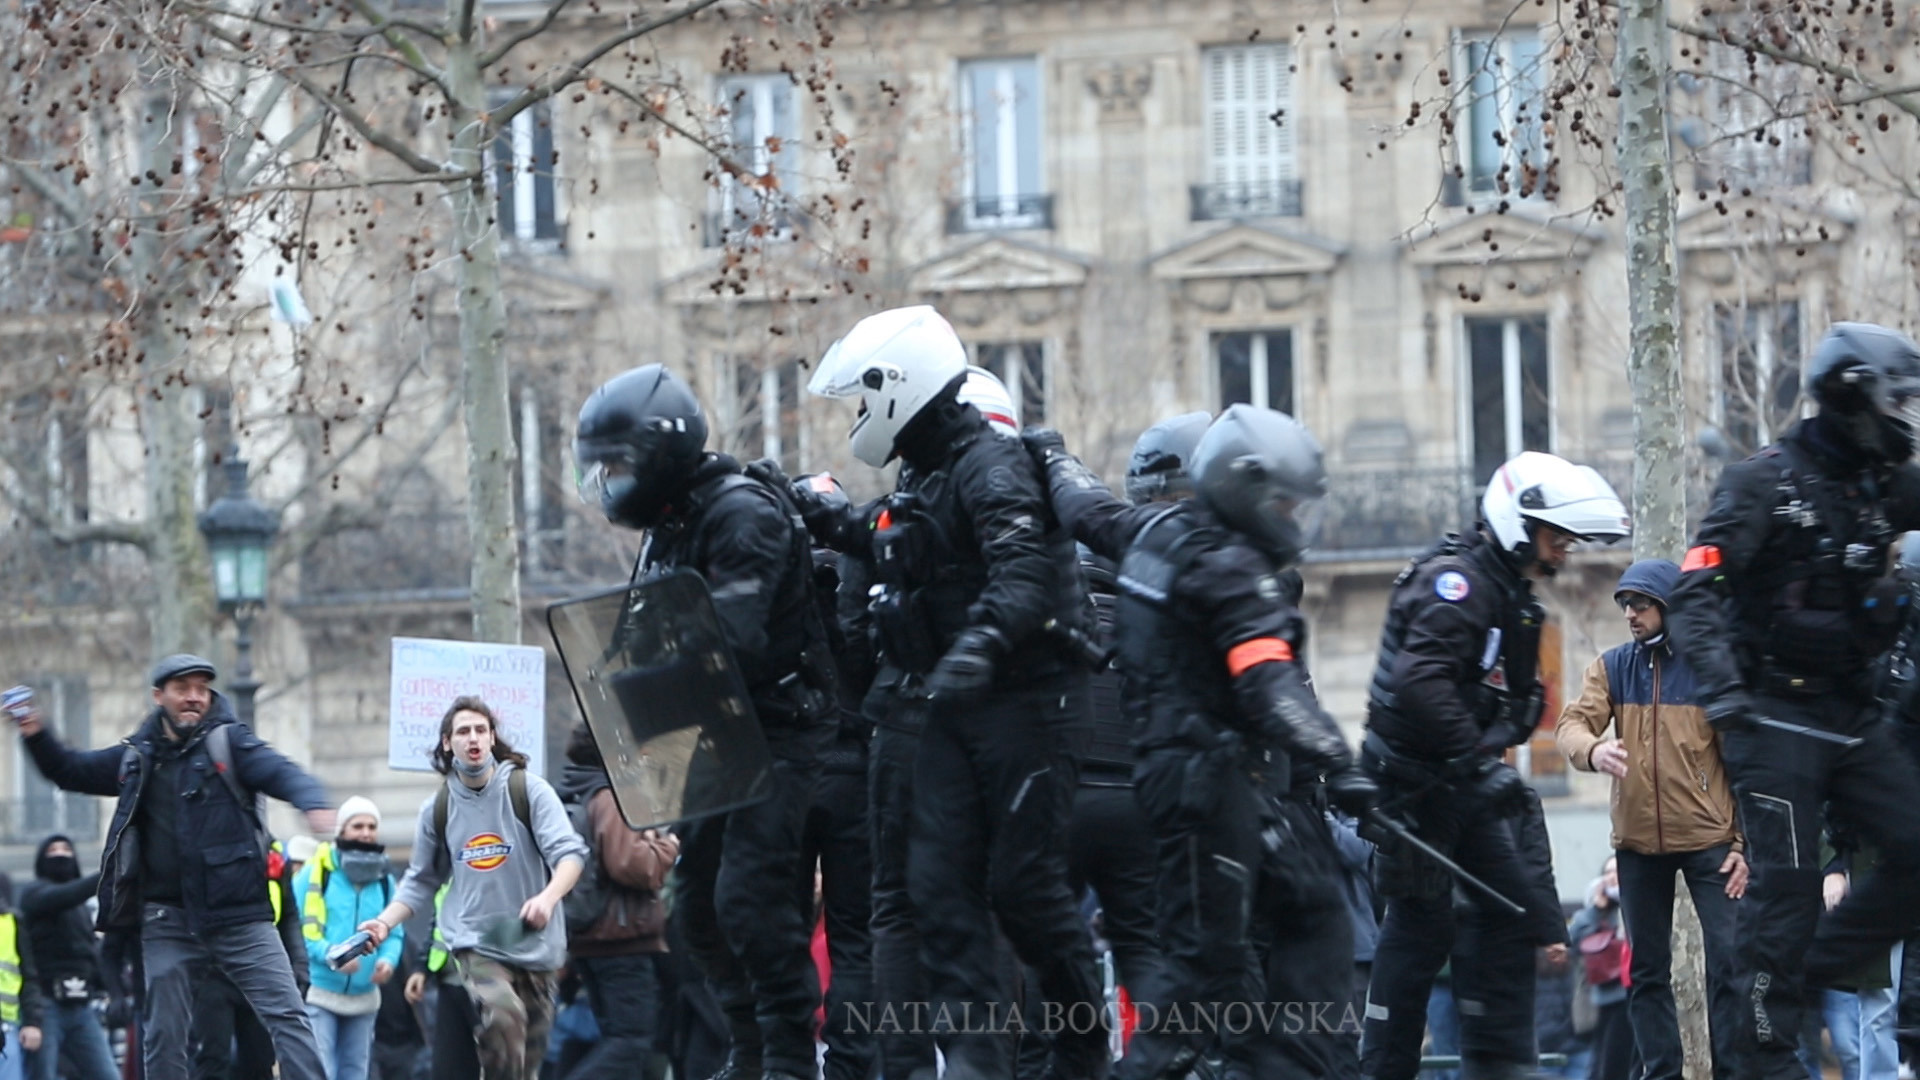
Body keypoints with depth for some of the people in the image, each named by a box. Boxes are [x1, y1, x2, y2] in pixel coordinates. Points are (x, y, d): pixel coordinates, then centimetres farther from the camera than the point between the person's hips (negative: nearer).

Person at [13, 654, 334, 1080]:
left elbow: (279, 772, -16)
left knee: (286, 1013, -9)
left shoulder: (228, 742, 0)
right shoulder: (139, 757, 12)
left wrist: (313, 802, -37)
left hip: (239, 914, -3)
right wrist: (36, 736, 4)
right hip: (168, 920, 3)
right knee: (163, 1036, 6)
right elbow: (69, 770, 23)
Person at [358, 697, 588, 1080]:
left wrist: (548, 897, -29)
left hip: (535, 946, 0)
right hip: (475, 943, 0)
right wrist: (385, 923, 4)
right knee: (502, 1016, -30)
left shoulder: (529, 790, -2)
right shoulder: (437, 809, 7)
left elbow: (570, 852, -10)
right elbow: (420, 882, 18)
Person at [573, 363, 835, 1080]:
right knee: (697, 899, 10)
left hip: (777, 730, -10)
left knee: (749, 897, -17)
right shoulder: (667, 529, 15)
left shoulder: (742, 513, -16)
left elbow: (734, 637, -28)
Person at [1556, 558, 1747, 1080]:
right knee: (1648, 969, 9)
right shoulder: (1611, 667, 5)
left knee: (1727, 961, -8)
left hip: (1709, 838, -4)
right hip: (1638, 841, 4)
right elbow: (1573, 723, -6)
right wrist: (1592, 749, -31)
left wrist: (1744, 841, -8)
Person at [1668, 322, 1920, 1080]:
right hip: (1777, 714, -7)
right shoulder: (1763, 484, -9)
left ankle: (1809, 972, 12)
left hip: (1852, 713, 7)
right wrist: (1720, 685, -30)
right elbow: (1697, 593, -17)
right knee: (1786, 883, -8)